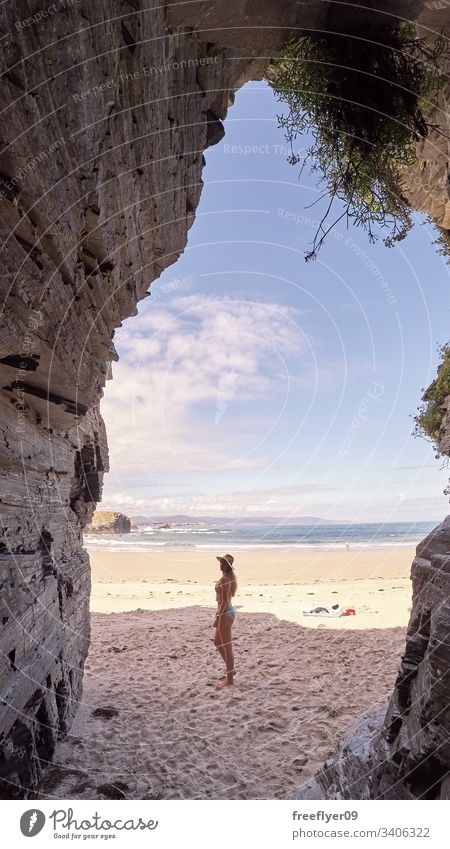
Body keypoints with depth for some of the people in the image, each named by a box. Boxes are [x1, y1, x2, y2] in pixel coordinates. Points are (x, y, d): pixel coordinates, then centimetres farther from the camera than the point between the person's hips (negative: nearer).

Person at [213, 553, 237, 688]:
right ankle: (230, 670, 31)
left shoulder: (224, 579, -20)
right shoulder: (231, 577, 8)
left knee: (227, 647, 1)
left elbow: (224, 601, -21)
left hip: (225, 614, -10)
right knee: (217, 642, 22)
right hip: (229, 611, 10)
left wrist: (218, 617, -17)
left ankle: (229, 679, 12)